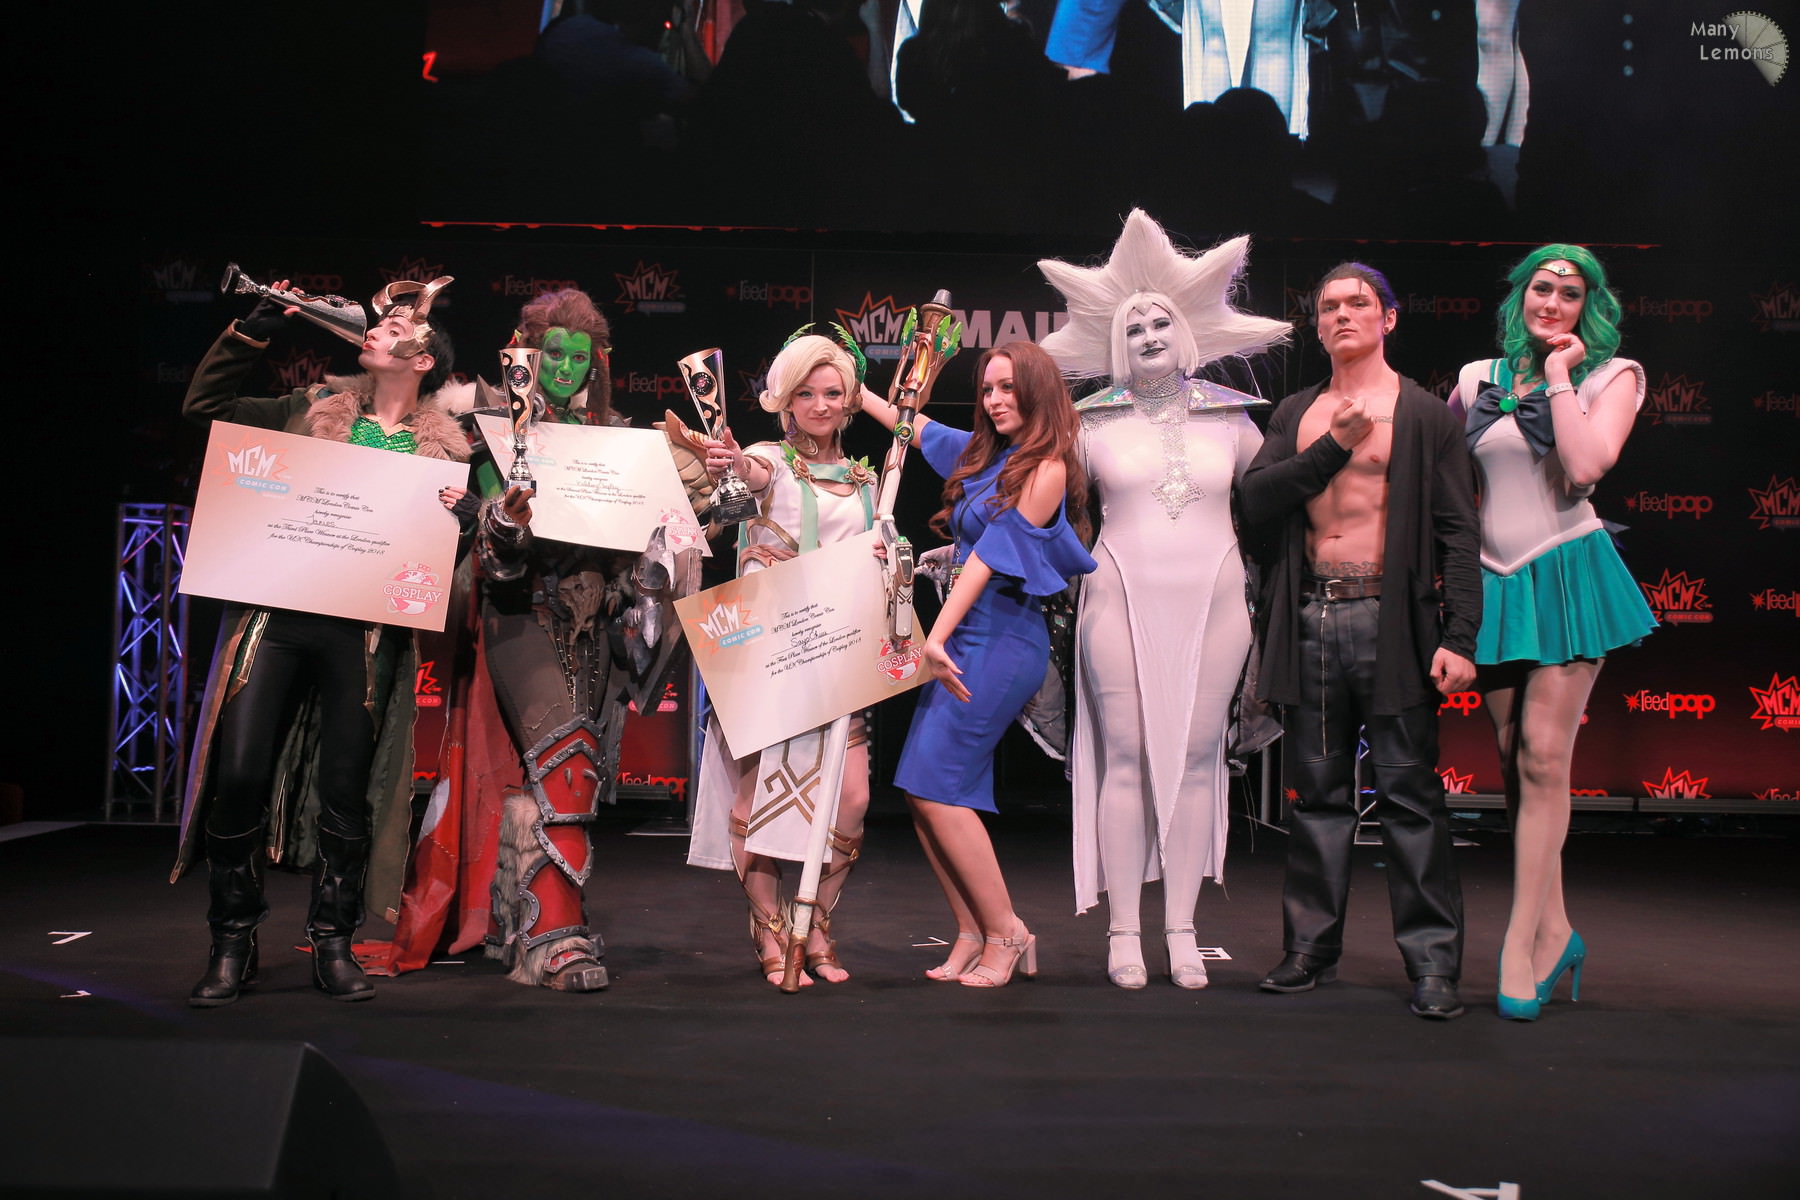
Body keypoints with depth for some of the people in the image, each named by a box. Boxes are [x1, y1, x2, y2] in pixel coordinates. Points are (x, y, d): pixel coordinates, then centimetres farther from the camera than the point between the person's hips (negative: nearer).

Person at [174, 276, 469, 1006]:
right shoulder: (316, 409, 14)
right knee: (238, 773, -4)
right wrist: (253, 330, 10)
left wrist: (455, 513, -14)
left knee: (345, 787, 3)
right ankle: (231, 946, 10)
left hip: (364, 629, -1)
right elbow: (204, 404, 18)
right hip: (277, 613, 2)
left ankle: (333, 945, 16)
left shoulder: (442, 449, 8)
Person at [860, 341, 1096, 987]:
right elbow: (912, 423, 29)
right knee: (922, 791, 2)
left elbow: (992, 555, -15)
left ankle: (1007, 935, -3)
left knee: (935, 785, -13)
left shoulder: (1046, 469, -8)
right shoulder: (984, 454, 15)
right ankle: (972, 933, 8)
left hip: (1003, 639, -8)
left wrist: (935, 637, -19)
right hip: (963, 637, 8)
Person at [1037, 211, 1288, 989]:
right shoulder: (1096, 423, 4)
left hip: (1213, 602, 2)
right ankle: (1123, 932, 2)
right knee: (1127, 758, -4)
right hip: (1123, 598, -1)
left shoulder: (1229, 419, 8)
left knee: (1196, 758, 1)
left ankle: (1182, 931, 7)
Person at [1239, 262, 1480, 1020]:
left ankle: (1432, 963, 0)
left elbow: (1458, 532, -3)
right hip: (1309, 621, 4)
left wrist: (1460, 636, -13)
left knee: (1410, 793, -5)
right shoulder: (1296, 414, 17)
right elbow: (1255, 501, 3)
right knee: (1317, 792, 9)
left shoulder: (1425, 415, 3)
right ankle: (1312, 949, 17)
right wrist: (1333, 447, -7)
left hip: (1390, 620, -4)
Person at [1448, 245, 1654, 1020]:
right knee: (1513, 760, 6)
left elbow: (1586, 465, -15)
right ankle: (1554, 931, 17)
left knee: (1543, 758, -10)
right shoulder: (1477, 379, 12)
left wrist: (1559, 374, -8)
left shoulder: (1612, 375, 3)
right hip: (1494, 582, 4)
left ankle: (1521, 945, -4)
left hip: (1566, 576, -4)